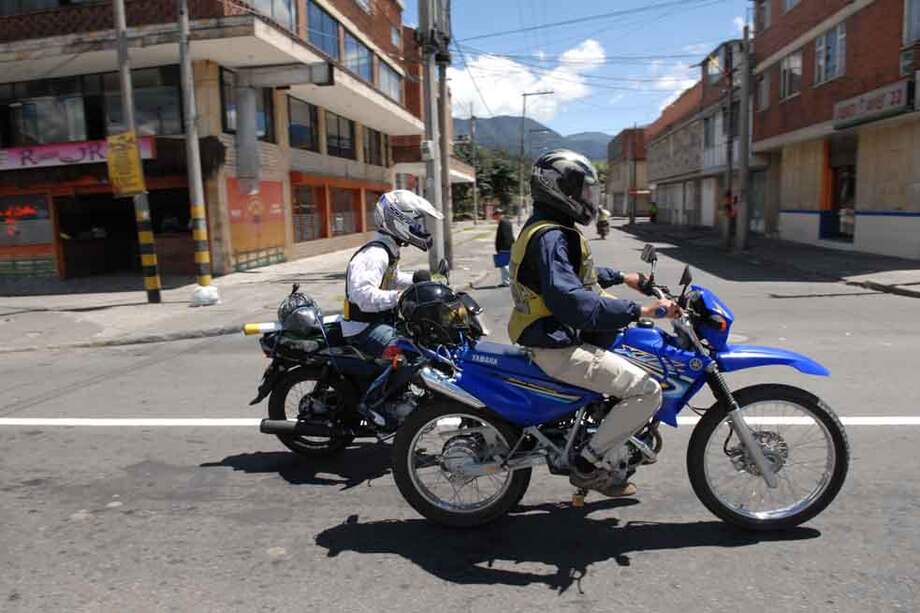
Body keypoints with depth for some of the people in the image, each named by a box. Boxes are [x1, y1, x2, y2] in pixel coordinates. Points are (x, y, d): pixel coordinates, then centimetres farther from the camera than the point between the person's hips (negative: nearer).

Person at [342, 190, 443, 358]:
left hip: (382, 320, 11)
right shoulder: (374, 254, -22)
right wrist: (399, 297, -40)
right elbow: (362, 294, -36)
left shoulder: (390, 250, 11)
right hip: (364, 329, -11)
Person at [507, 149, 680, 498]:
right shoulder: (550, 237, -21)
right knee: (647, 390, -14)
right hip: (559, 350, -11)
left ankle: (607, 465, 27)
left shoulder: (547, 229, 13)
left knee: (638, 367, 25)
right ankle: (590, 464, -2)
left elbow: (576, 272, 31)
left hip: (557, 336, 11)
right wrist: (641, 310, -33)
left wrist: (622, 278, 29)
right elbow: (570, 300, -34)